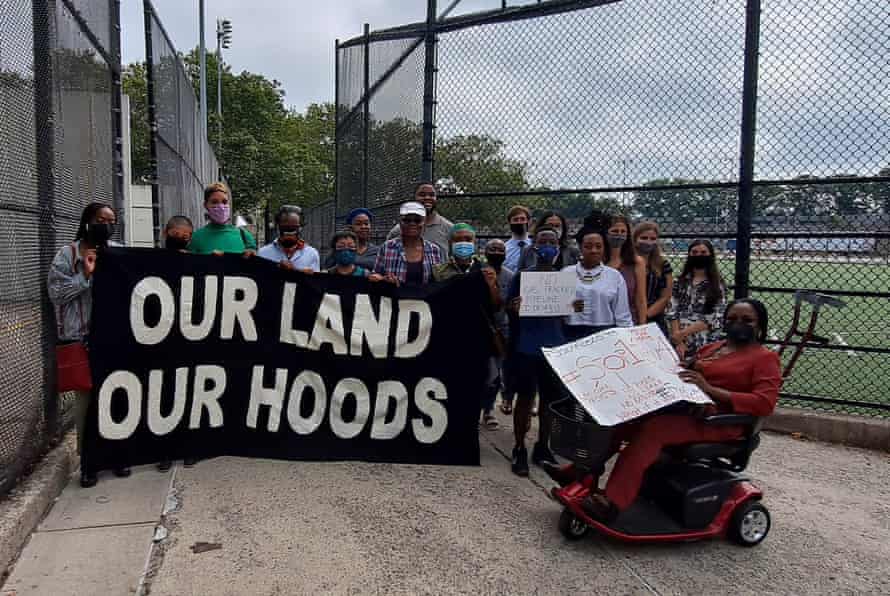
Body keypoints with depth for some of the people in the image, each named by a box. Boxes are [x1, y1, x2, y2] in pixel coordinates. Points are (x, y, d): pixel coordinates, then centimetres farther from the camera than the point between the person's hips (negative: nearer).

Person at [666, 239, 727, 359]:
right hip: (679, 344, 2)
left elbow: (714, 318, -8)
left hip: (705, 345, -2)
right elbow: (671, 312, 0)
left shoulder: (717, 284, 0)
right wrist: (678, 341, -11)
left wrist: (683, 332, -15)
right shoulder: (681, 281, 7)